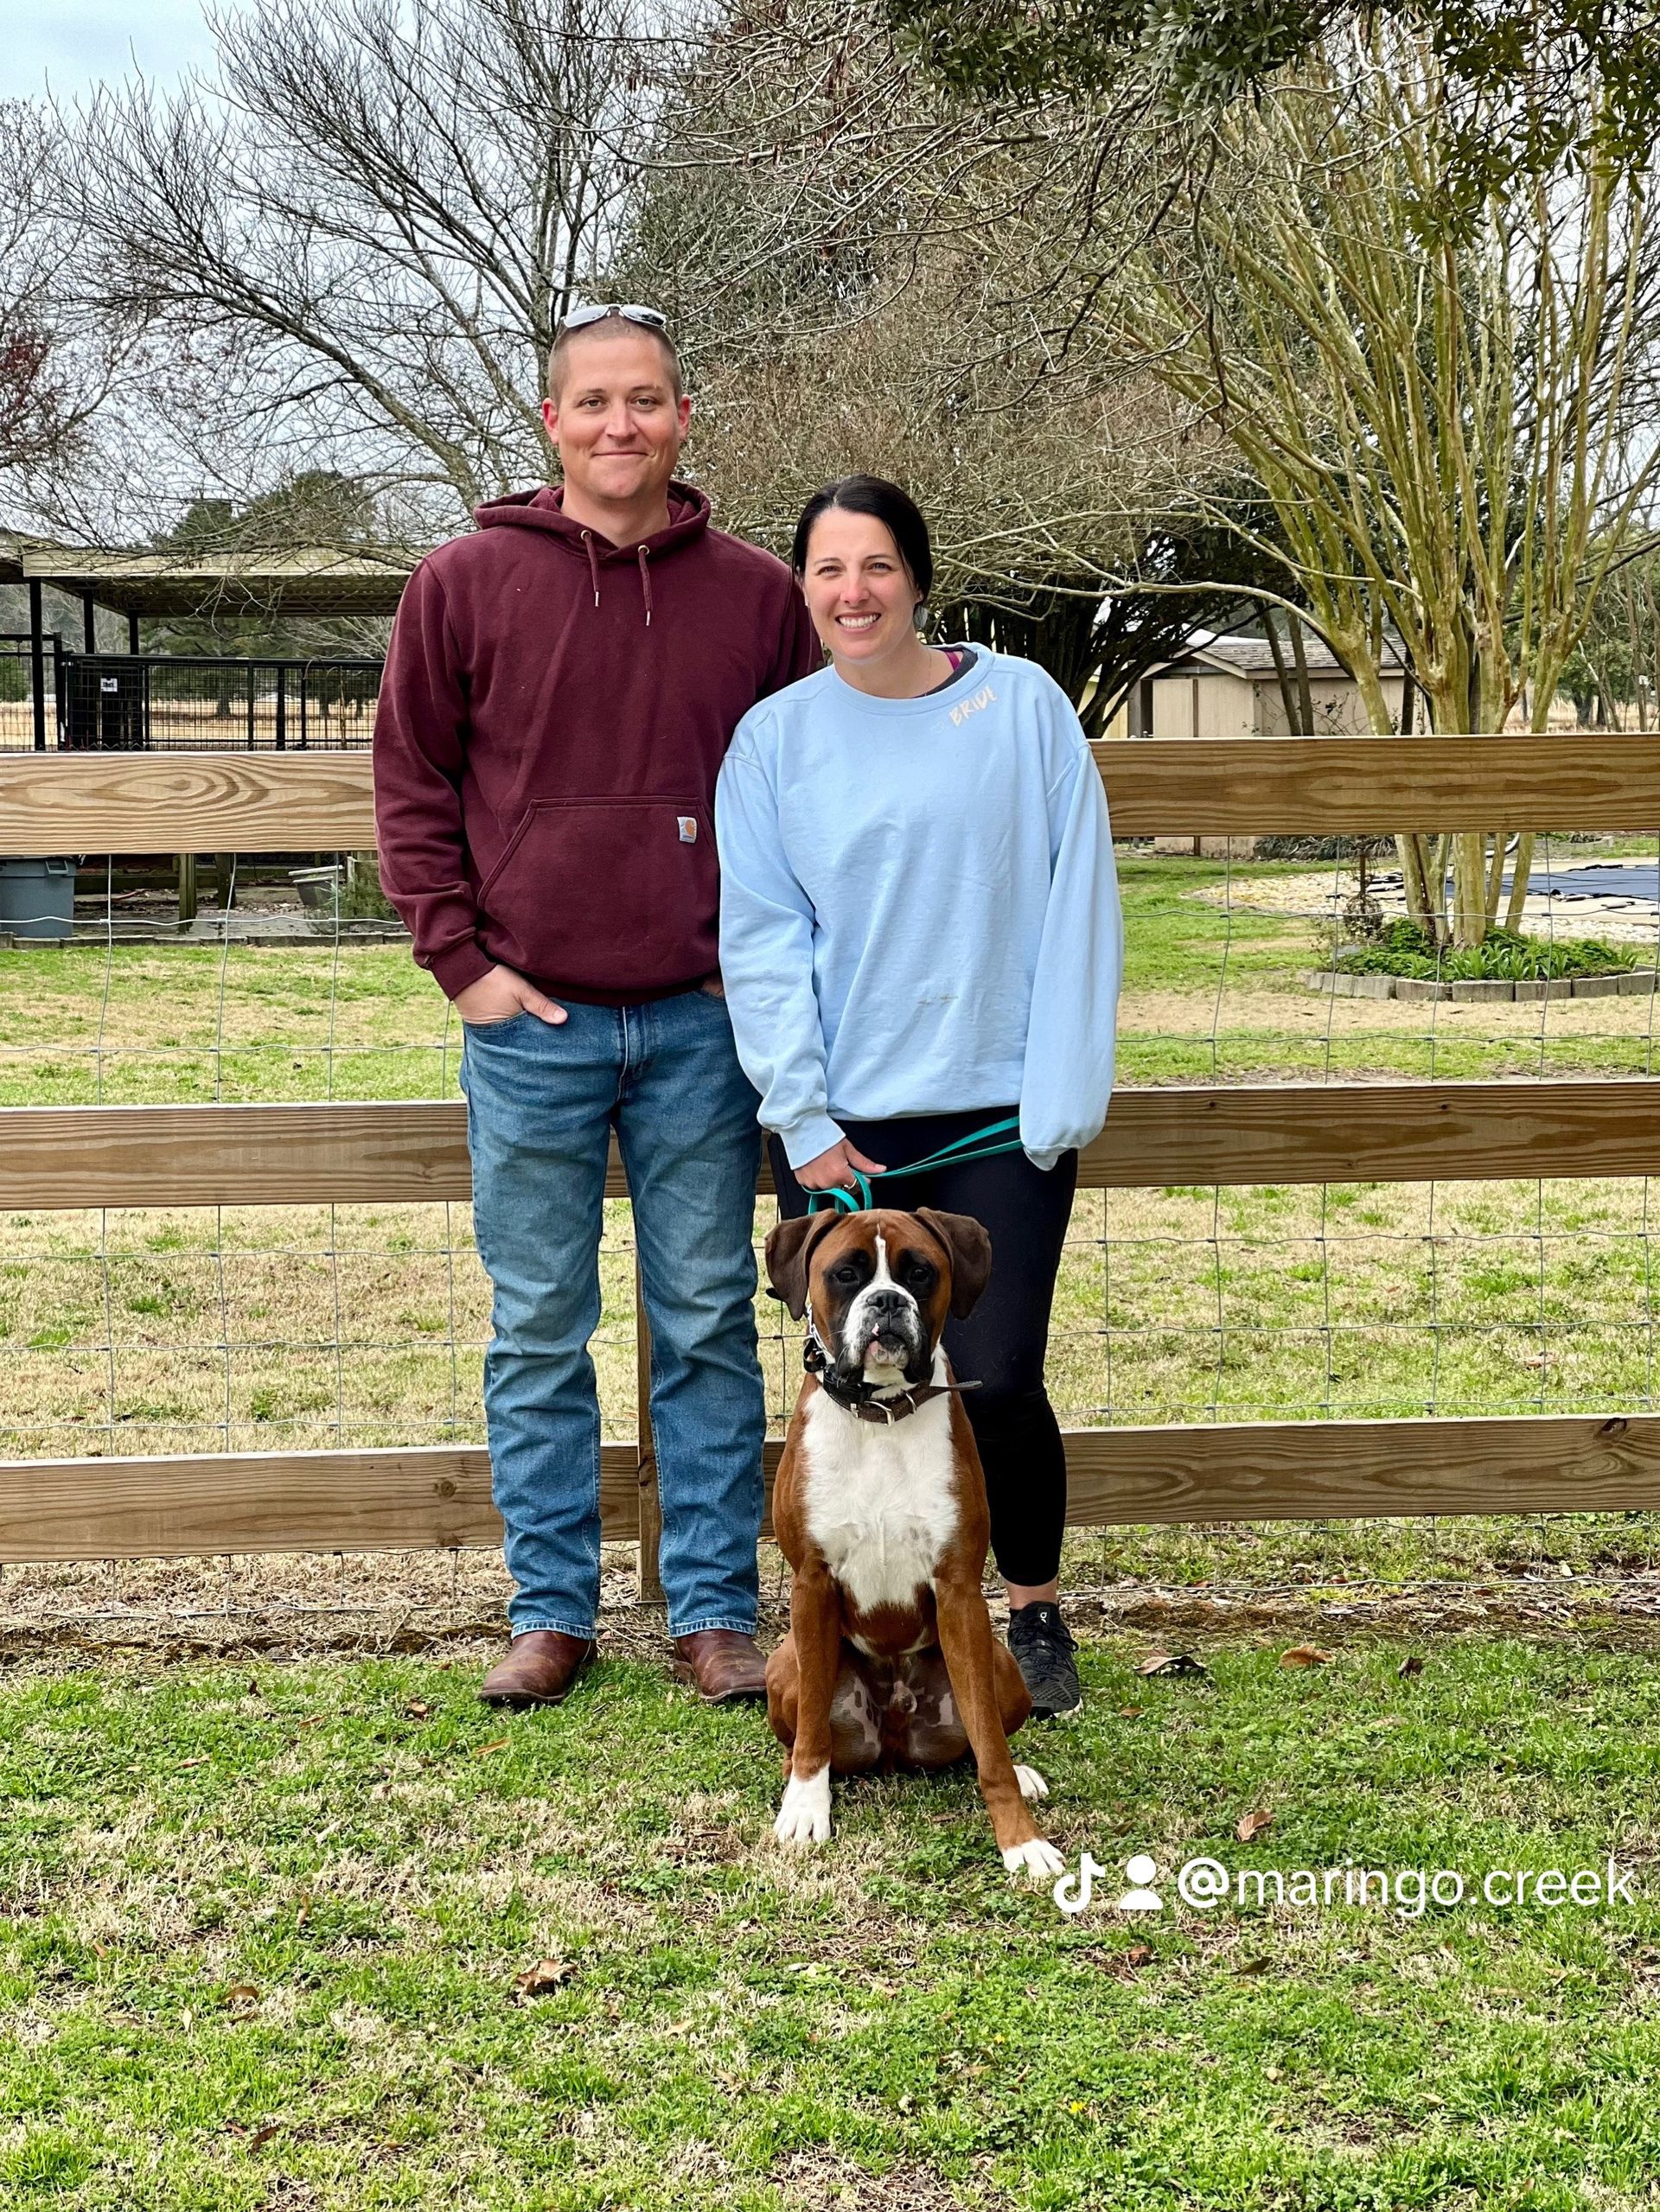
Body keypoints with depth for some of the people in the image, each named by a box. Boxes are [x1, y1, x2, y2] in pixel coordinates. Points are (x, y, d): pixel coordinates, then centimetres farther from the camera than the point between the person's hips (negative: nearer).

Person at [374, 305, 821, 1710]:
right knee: (540, 1333, 7)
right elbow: (410, 787, 4)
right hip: (531, 1025, 0)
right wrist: (461, 959, -3)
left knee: (709, 1325, 7)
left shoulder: (759, 595, 5)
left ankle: (717, 1611, 17)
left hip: (703, 1025, 1)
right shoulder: (466, 583, 1)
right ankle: (551, 1612, 19)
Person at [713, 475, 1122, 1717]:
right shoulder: (774, 739, 5)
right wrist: (804, 1121, -5)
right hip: (841, 1126, 1)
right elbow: (762, 944, 2)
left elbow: (1076, 910, 0)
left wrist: (1064, 1095, -6)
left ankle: (1037, 1615, 19)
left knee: (996, 1384, -6)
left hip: (1001, 1116, -1)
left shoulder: (1022, 706, 2)